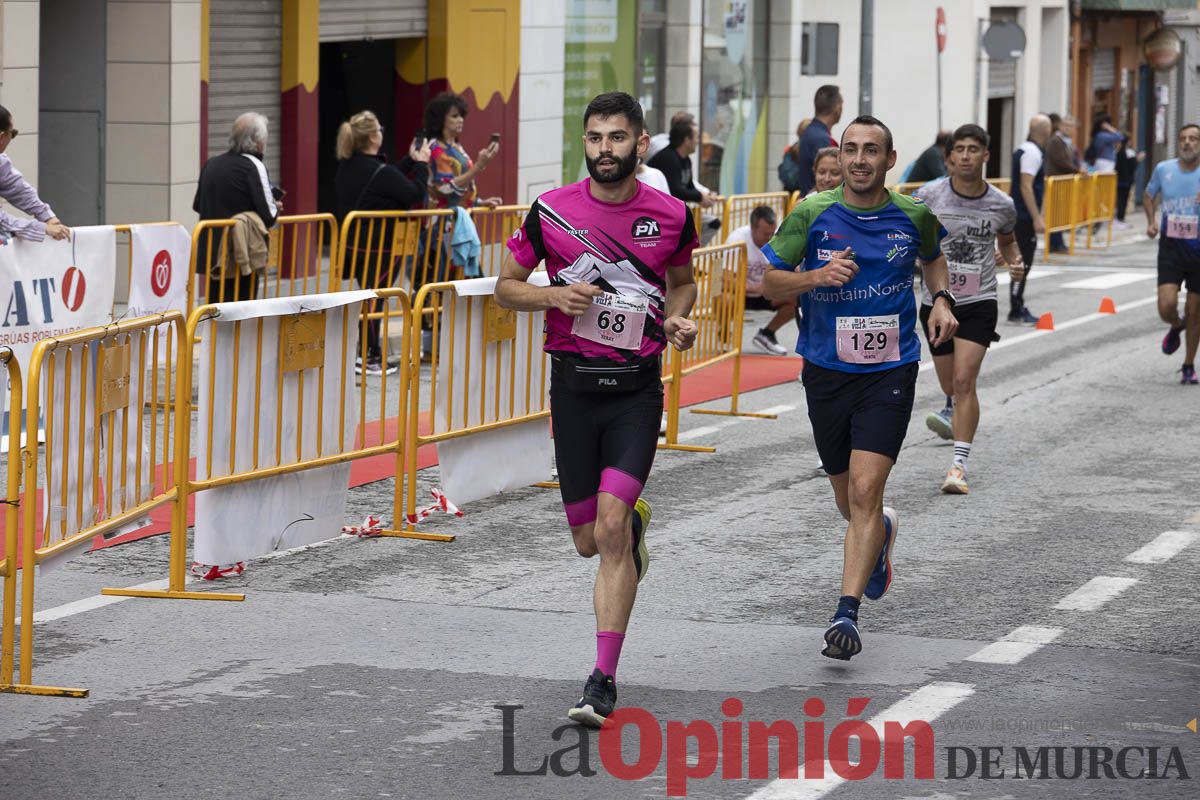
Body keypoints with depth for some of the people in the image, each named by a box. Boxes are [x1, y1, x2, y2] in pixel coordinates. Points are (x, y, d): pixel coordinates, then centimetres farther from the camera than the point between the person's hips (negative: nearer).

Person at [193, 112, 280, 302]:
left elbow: (197, 205, 20)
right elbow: (269, 217, -13)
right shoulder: (253, 166, -11)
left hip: (211, 252, 6)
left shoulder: (211, 164, 8)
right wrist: (275, 208, 8)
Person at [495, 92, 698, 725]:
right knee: (589, 541, 6)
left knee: (611, 523, -18)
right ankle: (637, 521, 46)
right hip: (573, 383, 1)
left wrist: (677, 320, -3)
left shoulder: (672, 216, -1)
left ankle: (604, 680, -12)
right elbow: (506, 287, 7)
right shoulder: (551, 211, -2)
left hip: (637, 387, -1)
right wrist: (554, 297, -12)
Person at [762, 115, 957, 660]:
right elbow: (770, 282, -3)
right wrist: (816, 276, -21)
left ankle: (846, 613, -15)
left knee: (865, 491, -16)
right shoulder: (813, 213, -6)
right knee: (847, 498, 15)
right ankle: (880, 532, 52)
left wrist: (941, 299, 3)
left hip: (889, 372, -2)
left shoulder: (913, 215, -1)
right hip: (826, 370, 2)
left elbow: (933, 256, 22)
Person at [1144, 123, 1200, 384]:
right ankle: (1176, 327, 23)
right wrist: (1151, 220, 2)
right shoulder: (1163, 169, 0)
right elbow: (1148, 196, 19)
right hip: (1170, 248, 1)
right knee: (1166, 306, -15)